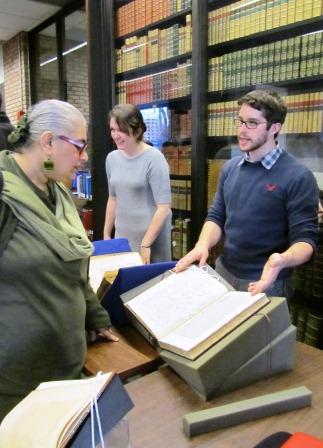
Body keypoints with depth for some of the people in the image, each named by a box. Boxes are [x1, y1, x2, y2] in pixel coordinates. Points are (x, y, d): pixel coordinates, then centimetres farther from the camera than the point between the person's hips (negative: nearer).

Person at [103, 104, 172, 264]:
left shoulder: (154, 159, -14)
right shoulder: (112, 158, 4)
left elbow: (164, 207, -17)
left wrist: (145, 244, -18)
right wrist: (106, 234, 13)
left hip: (151, 237, -5)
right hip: (122, 236, 5)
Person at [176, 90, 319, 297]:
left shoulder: (298, 176, -16)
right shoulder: (230, 167, 2)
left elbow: (305, 238, -16)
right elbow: (217, 216, 7)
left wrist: (282, 260, -38)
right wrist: (203, 244, -13)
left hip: (266, 283, -5)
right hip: (224, 272, 5)